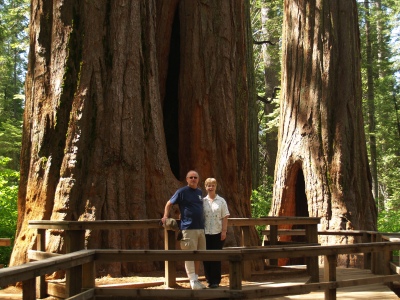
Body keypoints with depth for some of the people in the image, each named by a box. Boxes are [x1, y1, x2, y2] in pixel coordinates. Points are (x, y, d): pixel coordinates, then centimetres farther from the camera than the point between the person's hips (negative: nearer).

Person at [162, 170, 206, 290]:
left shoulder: (200, 192, 15)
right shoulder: (182, 191, -2)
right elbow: (169, 204, 3)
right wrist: (165, 217, -7)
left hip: (201, 228, 6)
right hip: (188, 228, -6)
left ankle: (196, 279, 18)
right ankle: (193, 281, -4)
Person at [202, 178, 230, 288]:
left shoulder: (221, 201, 3)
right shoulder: (203, 201, 7)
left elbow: (225, 217, 0)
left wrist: (224, 231, -6)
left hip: (217, 233, -2)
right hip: (205, 233, 2)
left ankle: (215, 281, 8)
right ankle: (209, 279, 14)